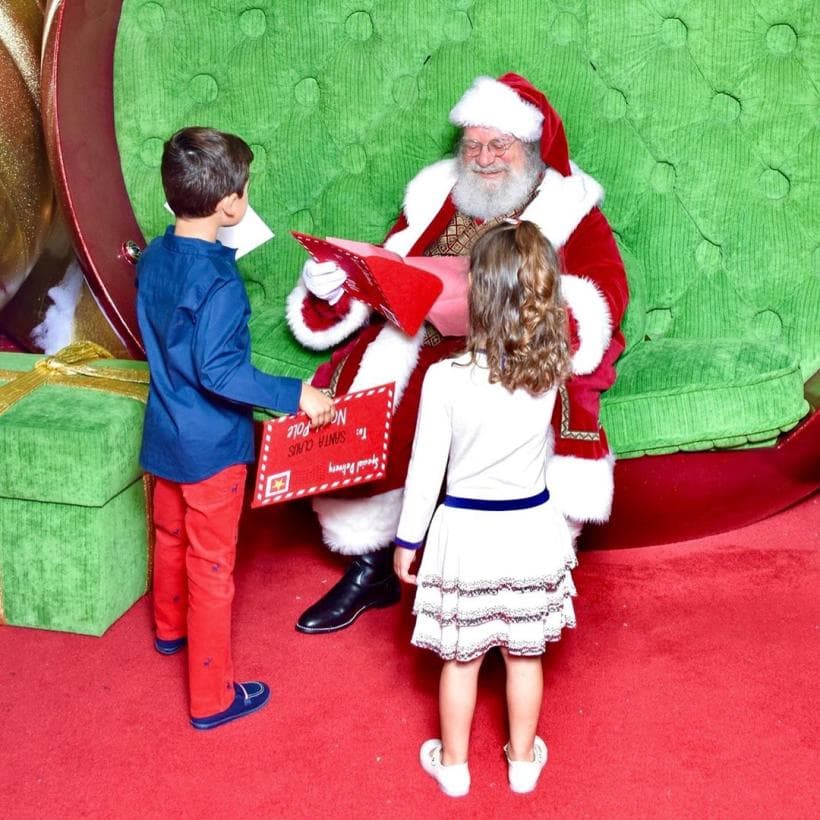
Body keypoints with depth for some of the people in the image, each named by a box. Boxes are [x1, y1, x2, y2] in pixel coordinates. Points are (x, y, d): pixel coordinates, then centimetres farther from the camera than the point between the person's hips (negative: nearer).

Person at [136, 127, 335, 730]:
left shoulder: (154, 257, -1)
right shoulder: (218, 282, -27)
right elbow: (218, 371, -31)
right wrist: (294, 396, -27)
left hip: (164, 434, 8)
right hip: (211, 446, -8)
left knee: (171, 537, 28)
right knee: (211, 566, 4)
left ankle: (171, 629, 53)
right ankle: (212, 698, 16)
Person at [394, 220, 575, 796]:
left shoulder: (445, 378, -21)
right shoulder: (552, 371, -13)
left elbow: (426, 469, -13)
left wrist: (407, 540, 2)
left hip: (467, 533, -2)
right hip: (532, 531, 3)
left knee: (461, 659, 16)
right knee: (525, 655, 21)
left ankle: (453, 764, 36)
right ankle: (524, 760, 39)